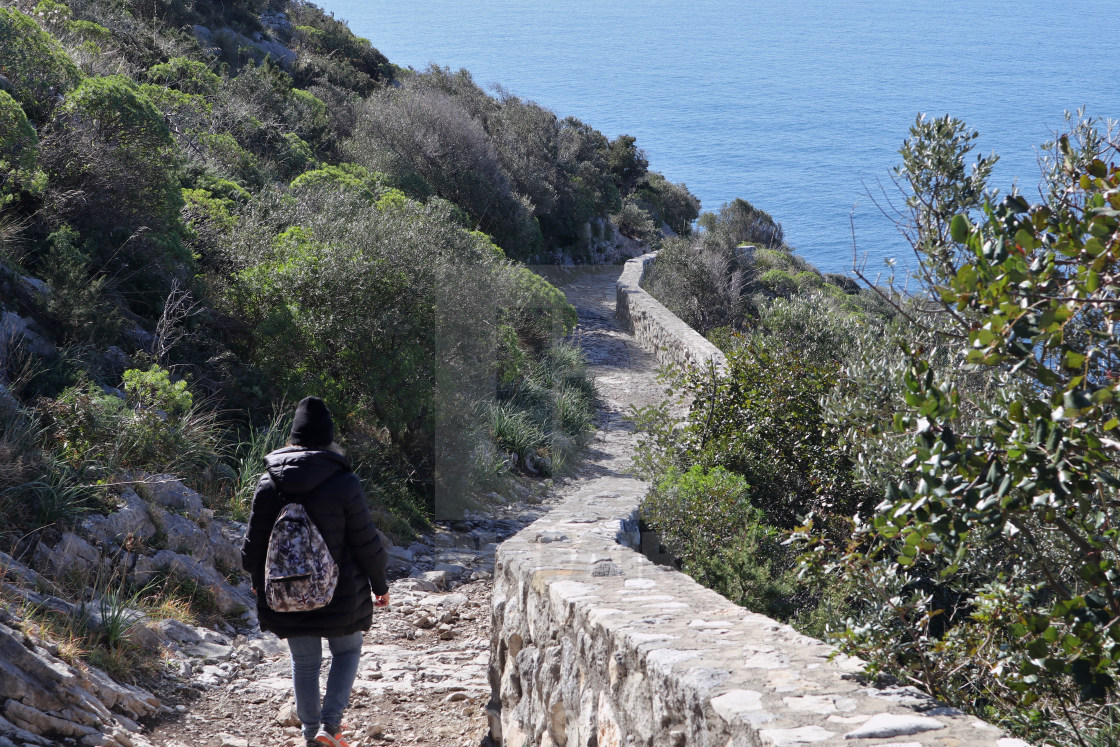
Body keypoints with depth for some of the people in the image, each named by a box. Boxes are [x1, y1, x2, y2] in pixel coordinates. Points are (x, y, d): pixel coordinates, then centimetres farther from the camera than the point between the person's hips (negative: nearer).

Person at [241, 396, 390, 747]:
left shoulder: (268, 484, -6)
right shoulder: (343, 483, -15)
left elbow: (254, 543, 2)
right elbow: (366, 542, -8)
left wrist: (258, 581, 21)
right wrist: (380, 584, 6)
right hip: (339, 594, -2)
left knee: (304, 662, 16)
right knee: (347, 651, 17)